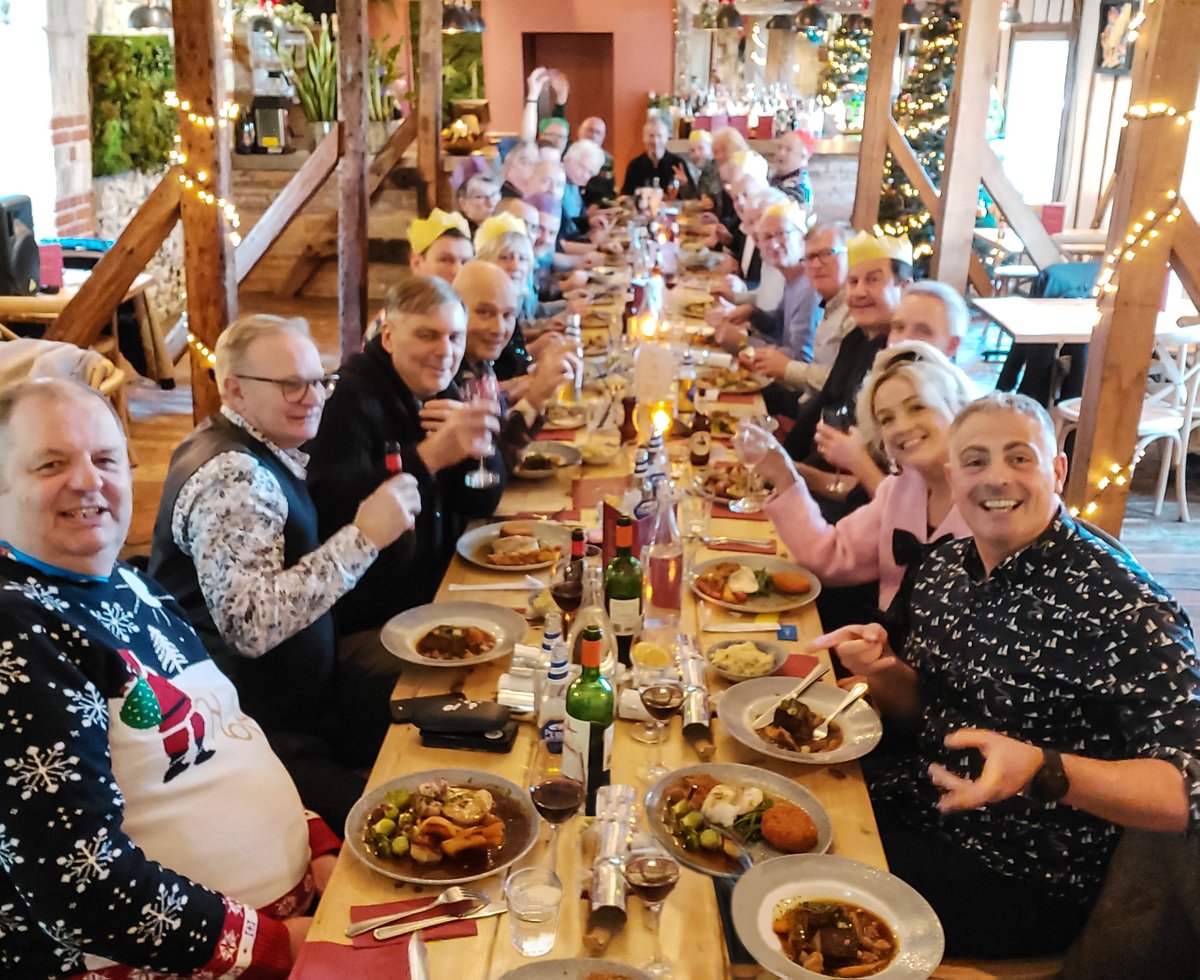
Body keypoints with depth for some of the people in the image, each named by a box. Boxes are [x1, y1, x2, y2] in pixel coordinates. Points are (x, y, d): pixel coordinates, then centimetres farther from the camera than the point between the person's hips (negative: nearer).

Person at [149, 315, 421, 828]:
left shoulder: (262, 451, 9)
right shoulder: (231, 477, -22)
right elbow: (251, 625, -33)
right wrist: (363, 536, -31)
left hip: (305, 696, 10)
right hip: (261, 736, -10)